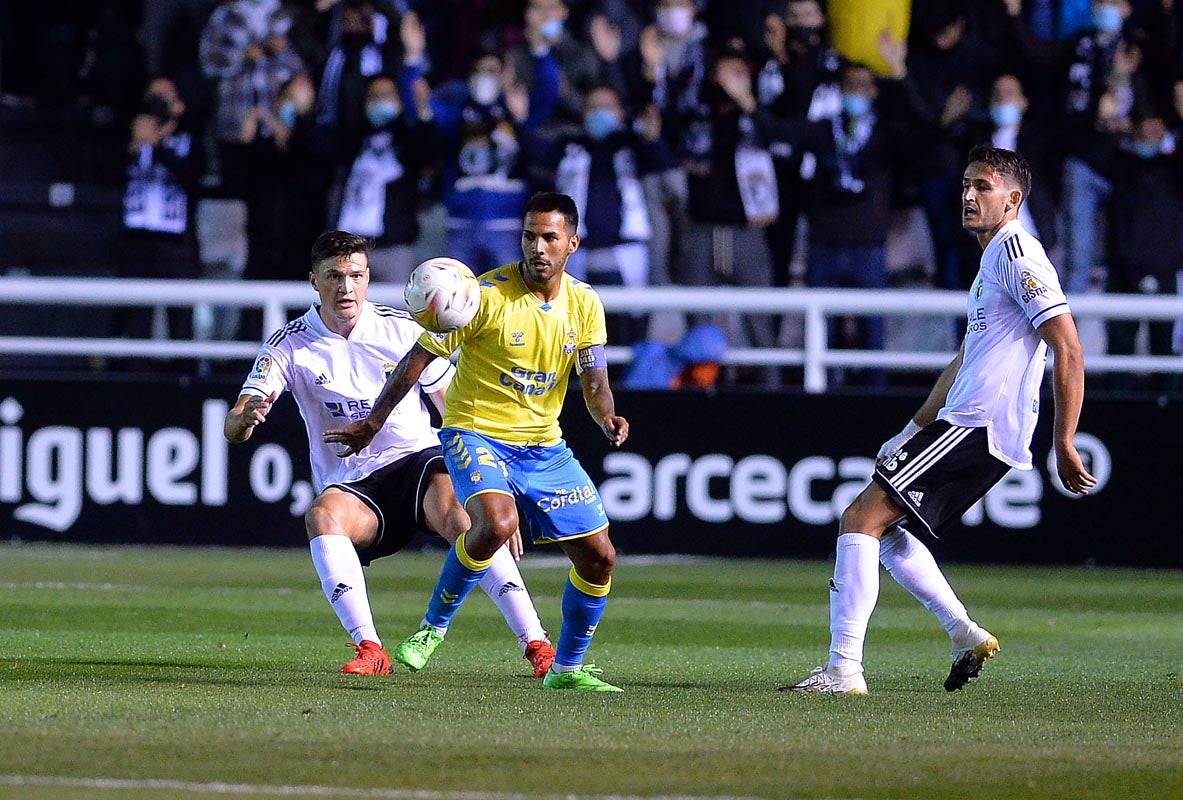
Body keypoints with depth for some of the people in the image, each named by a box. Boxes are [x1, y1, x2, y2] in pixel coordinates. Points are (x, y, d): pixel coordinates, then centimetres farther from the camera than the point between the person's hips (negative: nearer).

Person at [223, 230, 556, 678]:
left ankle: (535, 644, -34)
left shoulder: (403, 330, 3)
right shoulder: (288, 346, 1)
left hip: (419, 459, 0)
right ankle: (369, 649, -37)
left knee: (453, 507, -33)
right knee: (322, 515, -35)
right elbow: (234, 430, -7)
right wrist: (245, 418, -33)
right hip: (352, 488, 0)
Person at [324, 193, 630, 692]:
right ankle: (434, 626, -11)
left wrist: (607, 417, -22)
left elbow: (594, 381, 2)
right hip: (476, 433, -6)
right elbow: (419, 359, -9)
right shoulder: (487, 294, -15)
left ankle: (567, 668, 21)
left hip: (545, 446, 6)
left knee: (599, 557, 2)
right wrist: (372, 424, -6)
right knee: (497, 523, -34)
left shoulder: (585, 304, 0)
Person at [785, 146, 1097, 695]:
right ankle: (965, 634, 12)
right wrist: (914, 430, 28)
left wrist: (1064, 445, -20)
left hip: (978, 427, -10)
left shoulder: (1016, 253, -11)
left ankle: (844, 669, -17)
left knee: (860, 519, -13)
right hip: (964, 425, 10)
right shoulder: (991, 263, 22)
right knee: (882, 526, 18)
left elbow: (1069, 351, -17)